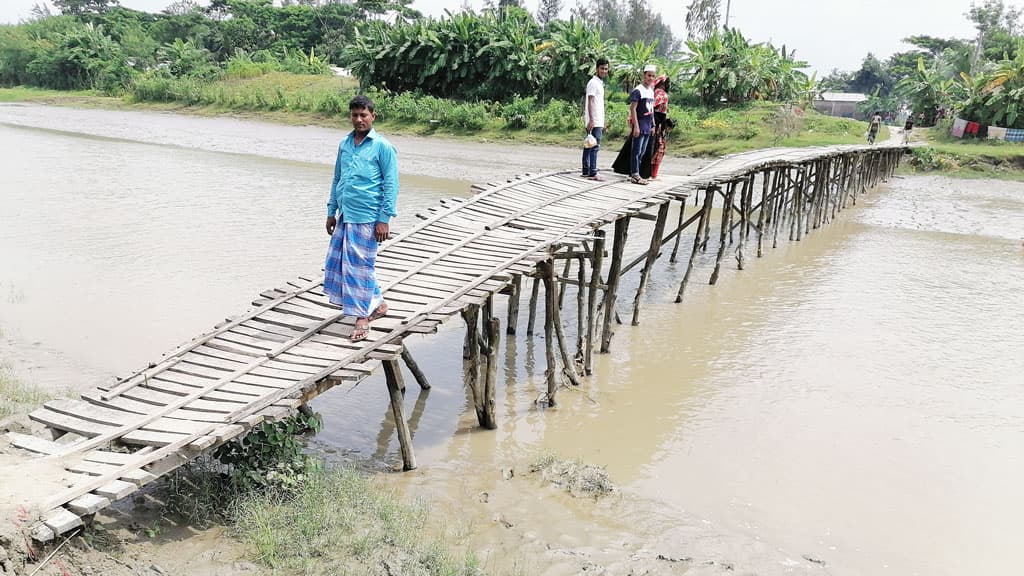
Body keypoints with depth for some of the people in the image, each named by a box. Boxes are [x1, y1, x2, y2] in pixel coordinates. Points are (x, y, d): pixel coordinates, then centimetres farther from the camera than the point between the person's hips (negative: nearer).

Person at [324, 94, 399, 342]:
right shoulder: (344, 144, 12)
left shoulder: (382, 146, -6)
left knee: (360, 266, -3)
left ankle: (363, 317, 10)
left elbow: (391, 185, -8)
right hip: (345, 216, 7)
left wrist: (384, 219, -13)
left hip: (367, 218, -7)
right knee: (337, 262, 9)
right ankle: (377, 303, 24)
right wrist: (332, 212, 17)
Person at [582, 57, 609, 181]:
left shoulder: (600, 83, 20)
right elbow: (590, 102, -16)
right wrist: (591, 120, -25)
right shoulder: (593, 82, -9)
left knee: (589, 146, 10)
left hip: (598, 121, 9)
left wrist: (602, 124, 23)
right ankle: (593, 173, -14)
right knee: (594, 147, -12)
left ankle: (586, 171, 13)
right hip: (594, 122, -9)